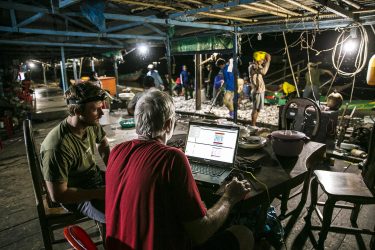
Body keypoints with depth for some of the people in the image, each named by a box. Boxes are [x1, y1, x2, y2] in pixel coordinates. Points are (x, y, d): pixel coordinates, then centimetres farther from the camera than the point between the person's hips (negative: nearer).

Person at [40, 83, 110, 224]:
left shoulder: (91, 124, -11)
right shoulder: (57, 147, -32)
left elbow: (103, 145, 12)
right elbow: (58, 195, -24)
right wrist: (99, 194, -21)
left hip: (95, 176, 7)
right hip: (77, 197, -7)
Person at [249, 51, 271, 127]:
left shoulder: (257, 65, 12)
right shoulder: (253, 66, -18)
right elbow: (263, 72, -32)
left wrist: (266, 62, 11)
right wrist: (268, 61, -23)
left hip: (260, 90, 10)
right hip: (257, 90, -10)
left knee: (257, 109, 15)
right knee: (256, 109, -4)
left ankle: (254, 124, 24)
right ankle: (253, 125, 4)